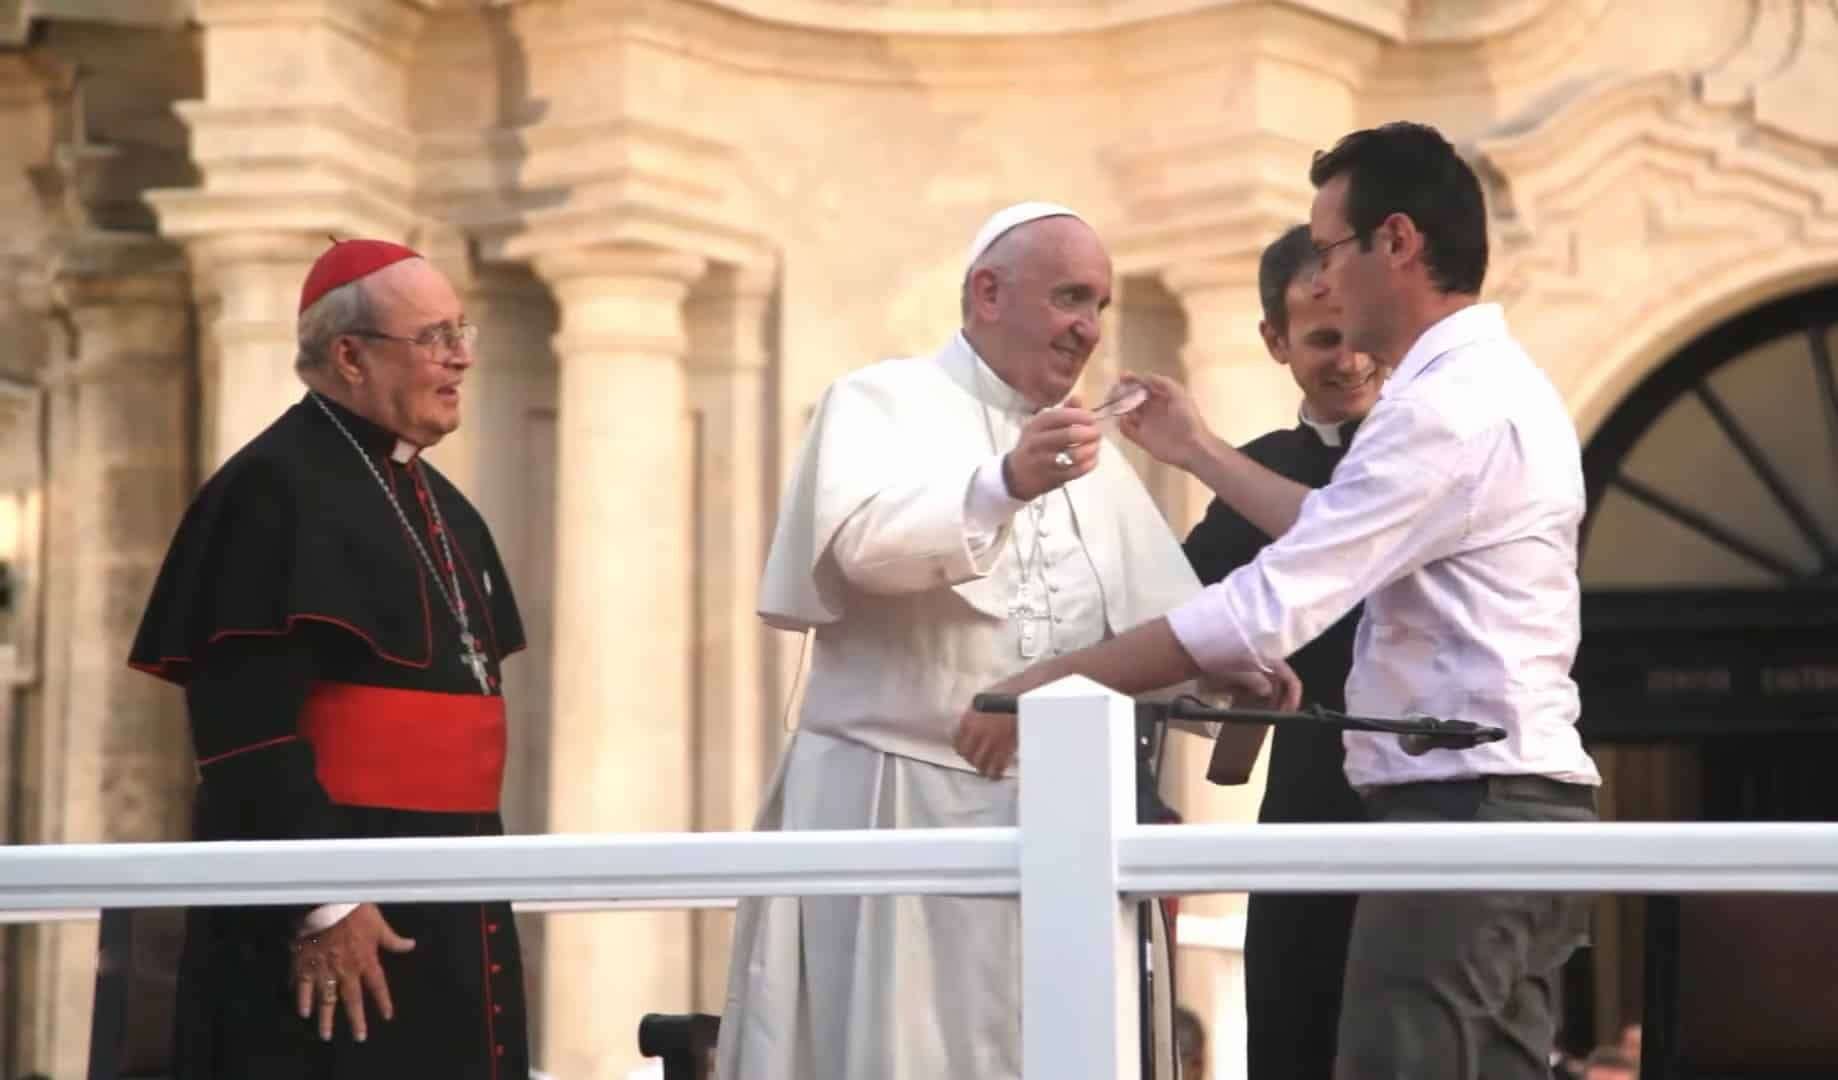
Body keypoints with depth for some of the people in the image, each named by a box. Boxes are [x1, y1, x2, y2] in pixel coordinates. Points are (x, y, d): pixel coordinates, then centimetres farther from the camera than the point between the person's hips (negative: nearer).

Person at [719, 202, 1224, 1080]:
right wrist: (1003, 484, -38)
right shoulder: (881, 404, -1)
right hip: (895, 810, -5)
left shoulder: (1091, 454, 19)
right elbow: (863, 542, -21)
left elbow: (1167, 619, 14)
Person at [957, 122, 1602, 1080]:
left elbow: (1269, 610, -21)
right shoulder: (1495, 385, 17)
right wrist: (1197, 452, 29)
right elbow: (1336, 544, 29)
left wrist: (1043, 687, -16)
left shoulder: (1447, 406, -16)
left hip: (1464, 812, -10)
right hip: (1512, 814, 10)